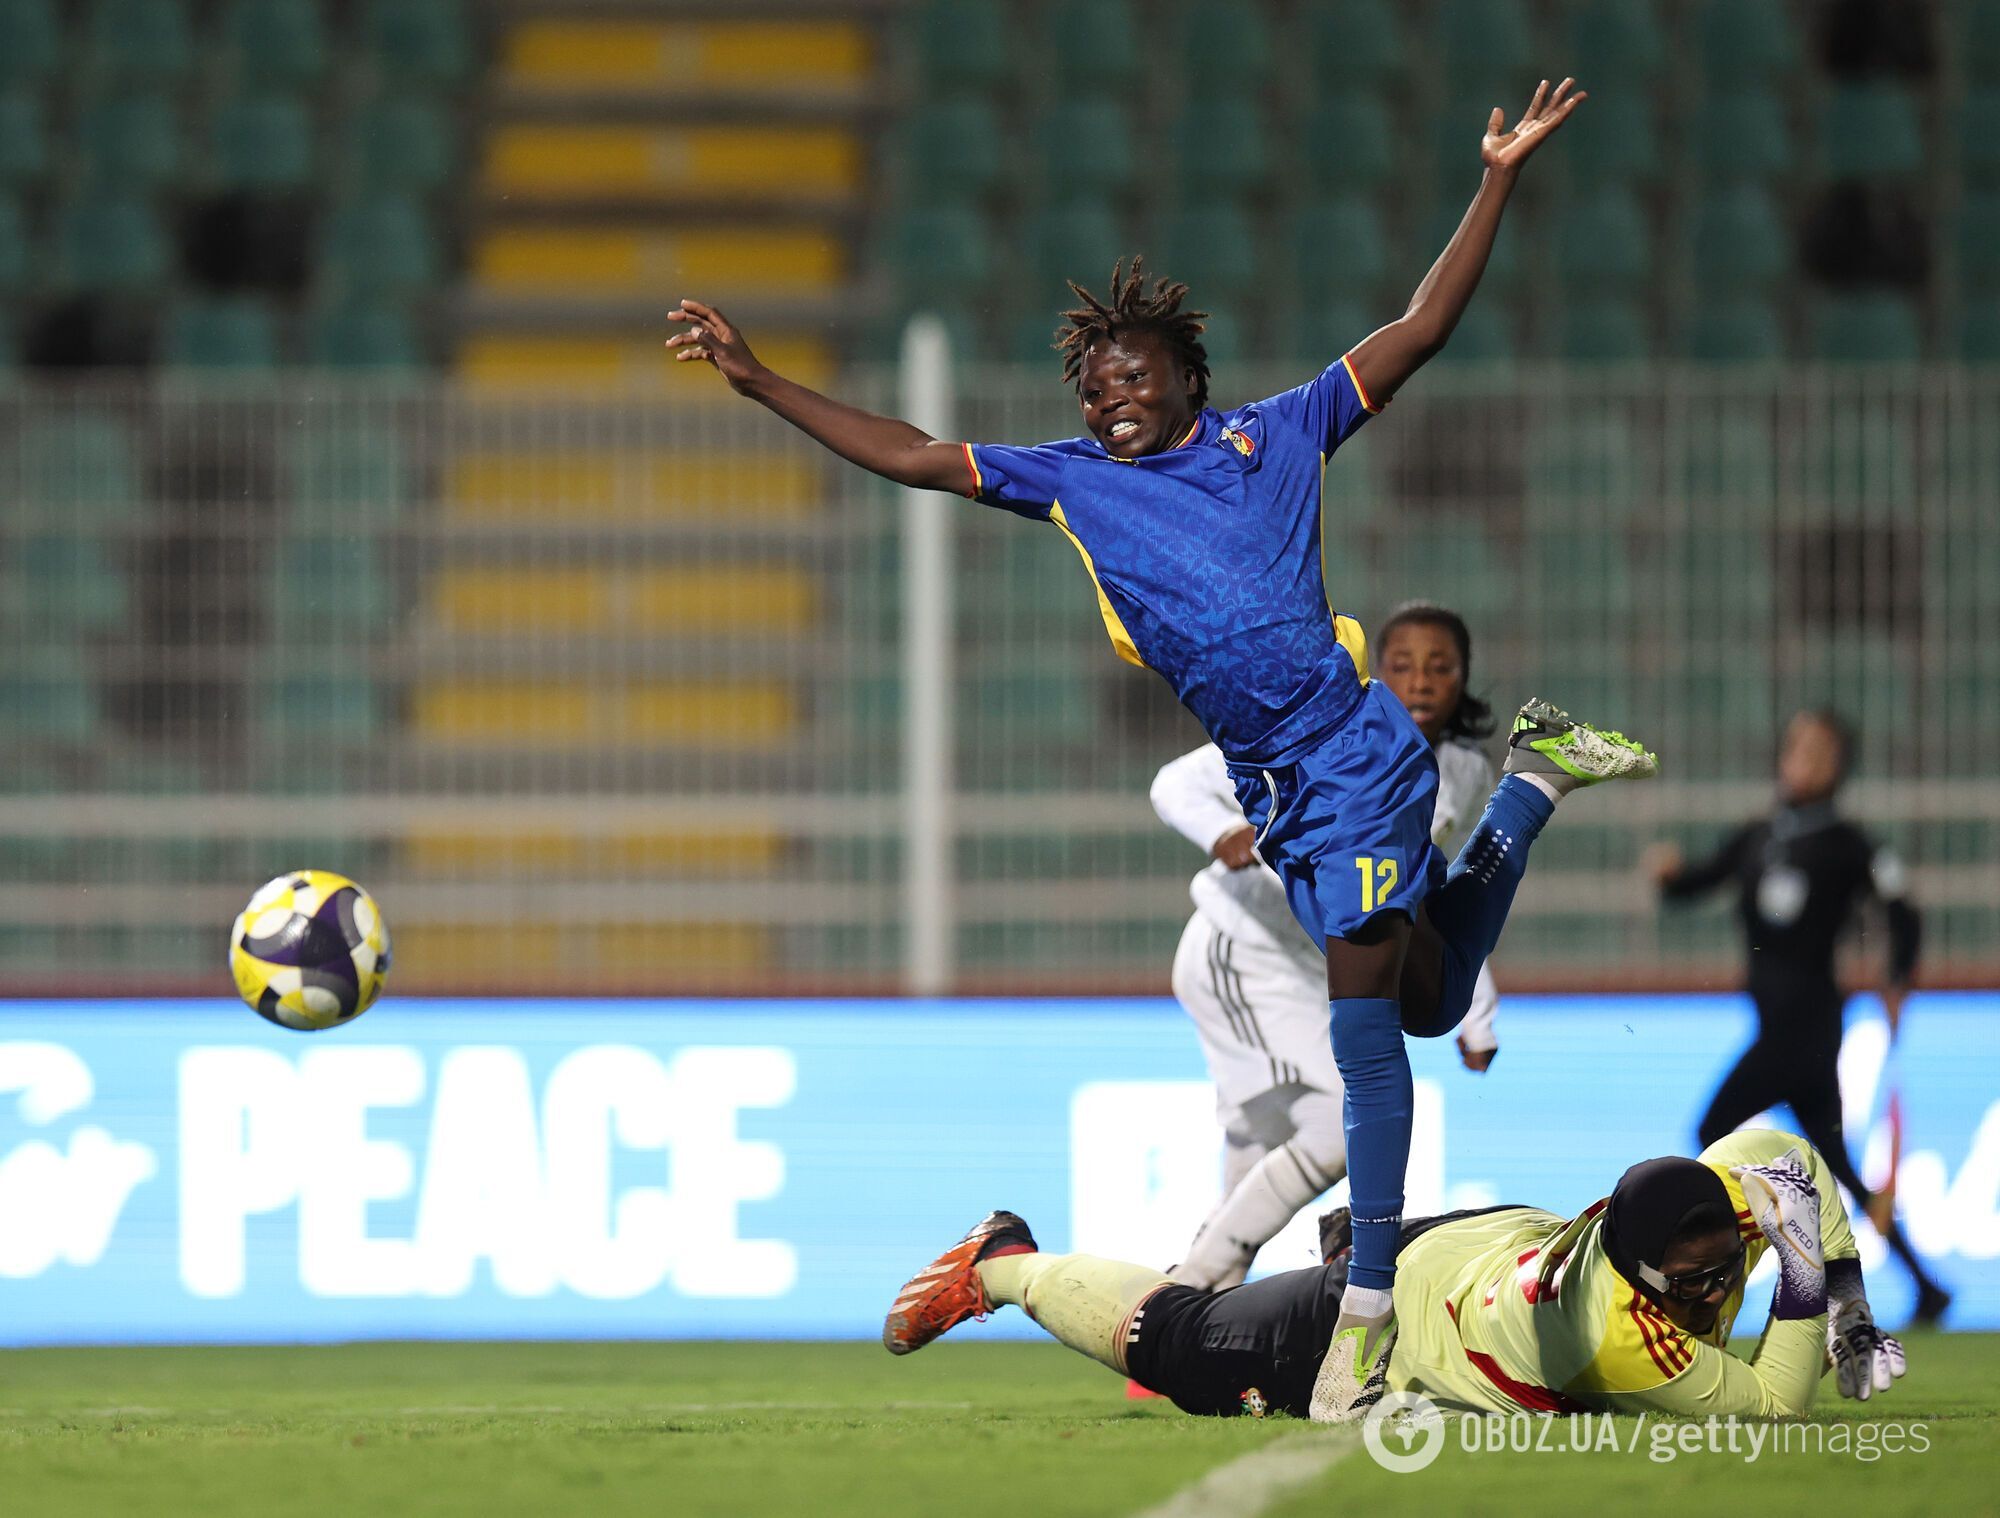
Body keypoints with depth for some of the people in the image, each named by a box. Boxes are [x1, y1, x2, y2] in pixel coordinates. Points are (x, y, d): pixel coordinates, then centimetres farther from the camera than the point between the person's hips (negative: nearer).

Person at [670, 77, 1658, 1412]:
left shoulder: (1275, 437, 5)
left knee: (1366, 997, -18)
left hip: (1357, 750, -5)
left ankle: (1370, 1291, -18)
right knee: (1427, 1000, 13)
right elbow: (914, 457, 17)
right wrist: (759, 381, 13)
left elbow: (1415, 334, 5)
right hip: (1272, 791, 6)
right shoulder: (1071, 482, 14)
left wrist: (1498, 184, -2)